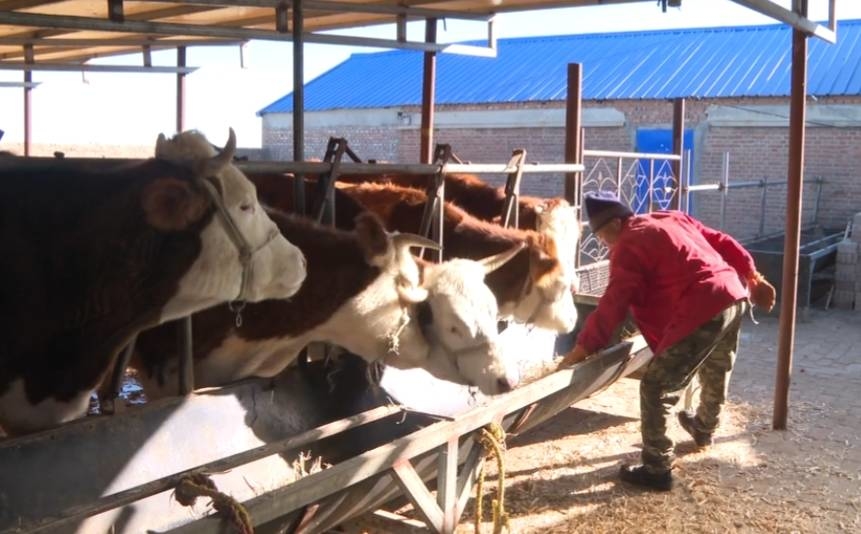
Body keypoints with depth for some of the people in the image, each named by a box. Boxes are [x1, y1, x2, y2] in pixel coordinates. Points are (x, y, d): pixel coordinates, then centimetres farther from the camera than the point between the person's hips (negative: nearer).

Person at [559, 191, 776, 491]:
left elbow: (612, 306, -12)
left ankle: (657, 470, 2)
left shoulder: (628, 246, -5)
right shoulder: (671, 219, 21)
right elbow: (722, 243, 22)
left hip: (703, 311, -10)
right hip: (735, 296, 10)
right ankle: (704, 429, 58)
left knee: (656, 388, -2)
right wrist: (753, 278, 27)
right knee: (716, 374, 32)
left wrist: (581, 350, -10)